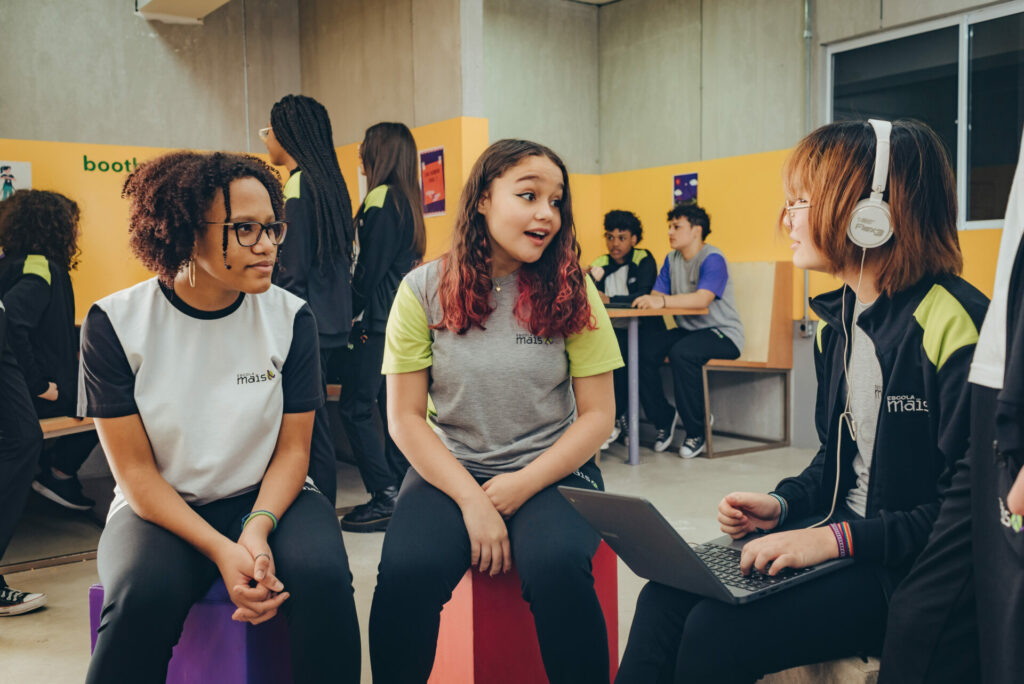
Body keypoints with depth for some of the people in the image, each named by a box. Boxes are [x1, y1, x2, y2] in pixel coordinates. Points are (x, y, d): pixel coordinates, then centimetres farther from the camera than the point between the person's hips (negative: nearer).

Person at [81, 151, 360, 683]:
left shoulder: (290, 317, -5)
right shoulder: (115, 322, -9)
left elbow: (293, 448, -1)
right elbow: (135, 472, -9)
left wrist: (258, 529, -20)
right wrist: (221, 551, -22)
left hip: (267, 498, 1)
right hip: (160, 505, -1)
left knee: (322, 577, -29)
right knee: (145, 593, -33)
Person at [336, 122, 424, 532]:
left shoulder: (381, 198, -12)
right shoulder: (407, 200, 15)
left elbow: (368, 269, -14)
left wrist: (351, 313, -5)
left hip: (377, 319, -9)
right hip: (401, 318, 9)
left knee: (355, 406, -5)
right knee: (394, 404, 11)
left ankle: (385, 496, -5)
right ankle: (402, 492, 16)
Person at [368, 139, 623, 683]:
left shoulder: (571, 290, -1)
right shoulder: (424, 289, -1)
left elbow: (597, 416, 0)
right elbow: (405, 418, -2)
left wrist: (519, 487, -10)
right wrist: (472, 500, -13)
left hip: (552, 471, 0)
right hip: (450, 469, 1)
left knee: (557, 568, -31)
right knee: (406, 571, -28)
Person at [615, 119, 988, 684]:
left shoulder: (954, 324, -18)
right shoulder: (837, 320, 10)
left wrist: (841, 538, -22)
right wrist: (783, 505, 2)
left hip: (908, 565, -7)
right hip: (840, 531, 8)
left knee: (717, 630, -23)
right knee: (664, 597, -12)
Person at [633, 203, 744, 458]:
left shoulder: (713, 258, -13)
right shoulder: (672, 260, 12)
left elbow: (702, 298, -30)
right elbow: (656, 295, 3)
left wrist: (663, 301, -42)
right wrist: (649, 300, -22)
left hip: (723, 334, -7)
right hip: (687, 330, 7)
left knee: (681, 352, -36)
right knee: (643, 349, -19)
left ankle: (696, 432, -19)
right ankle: (663, 418, -1)